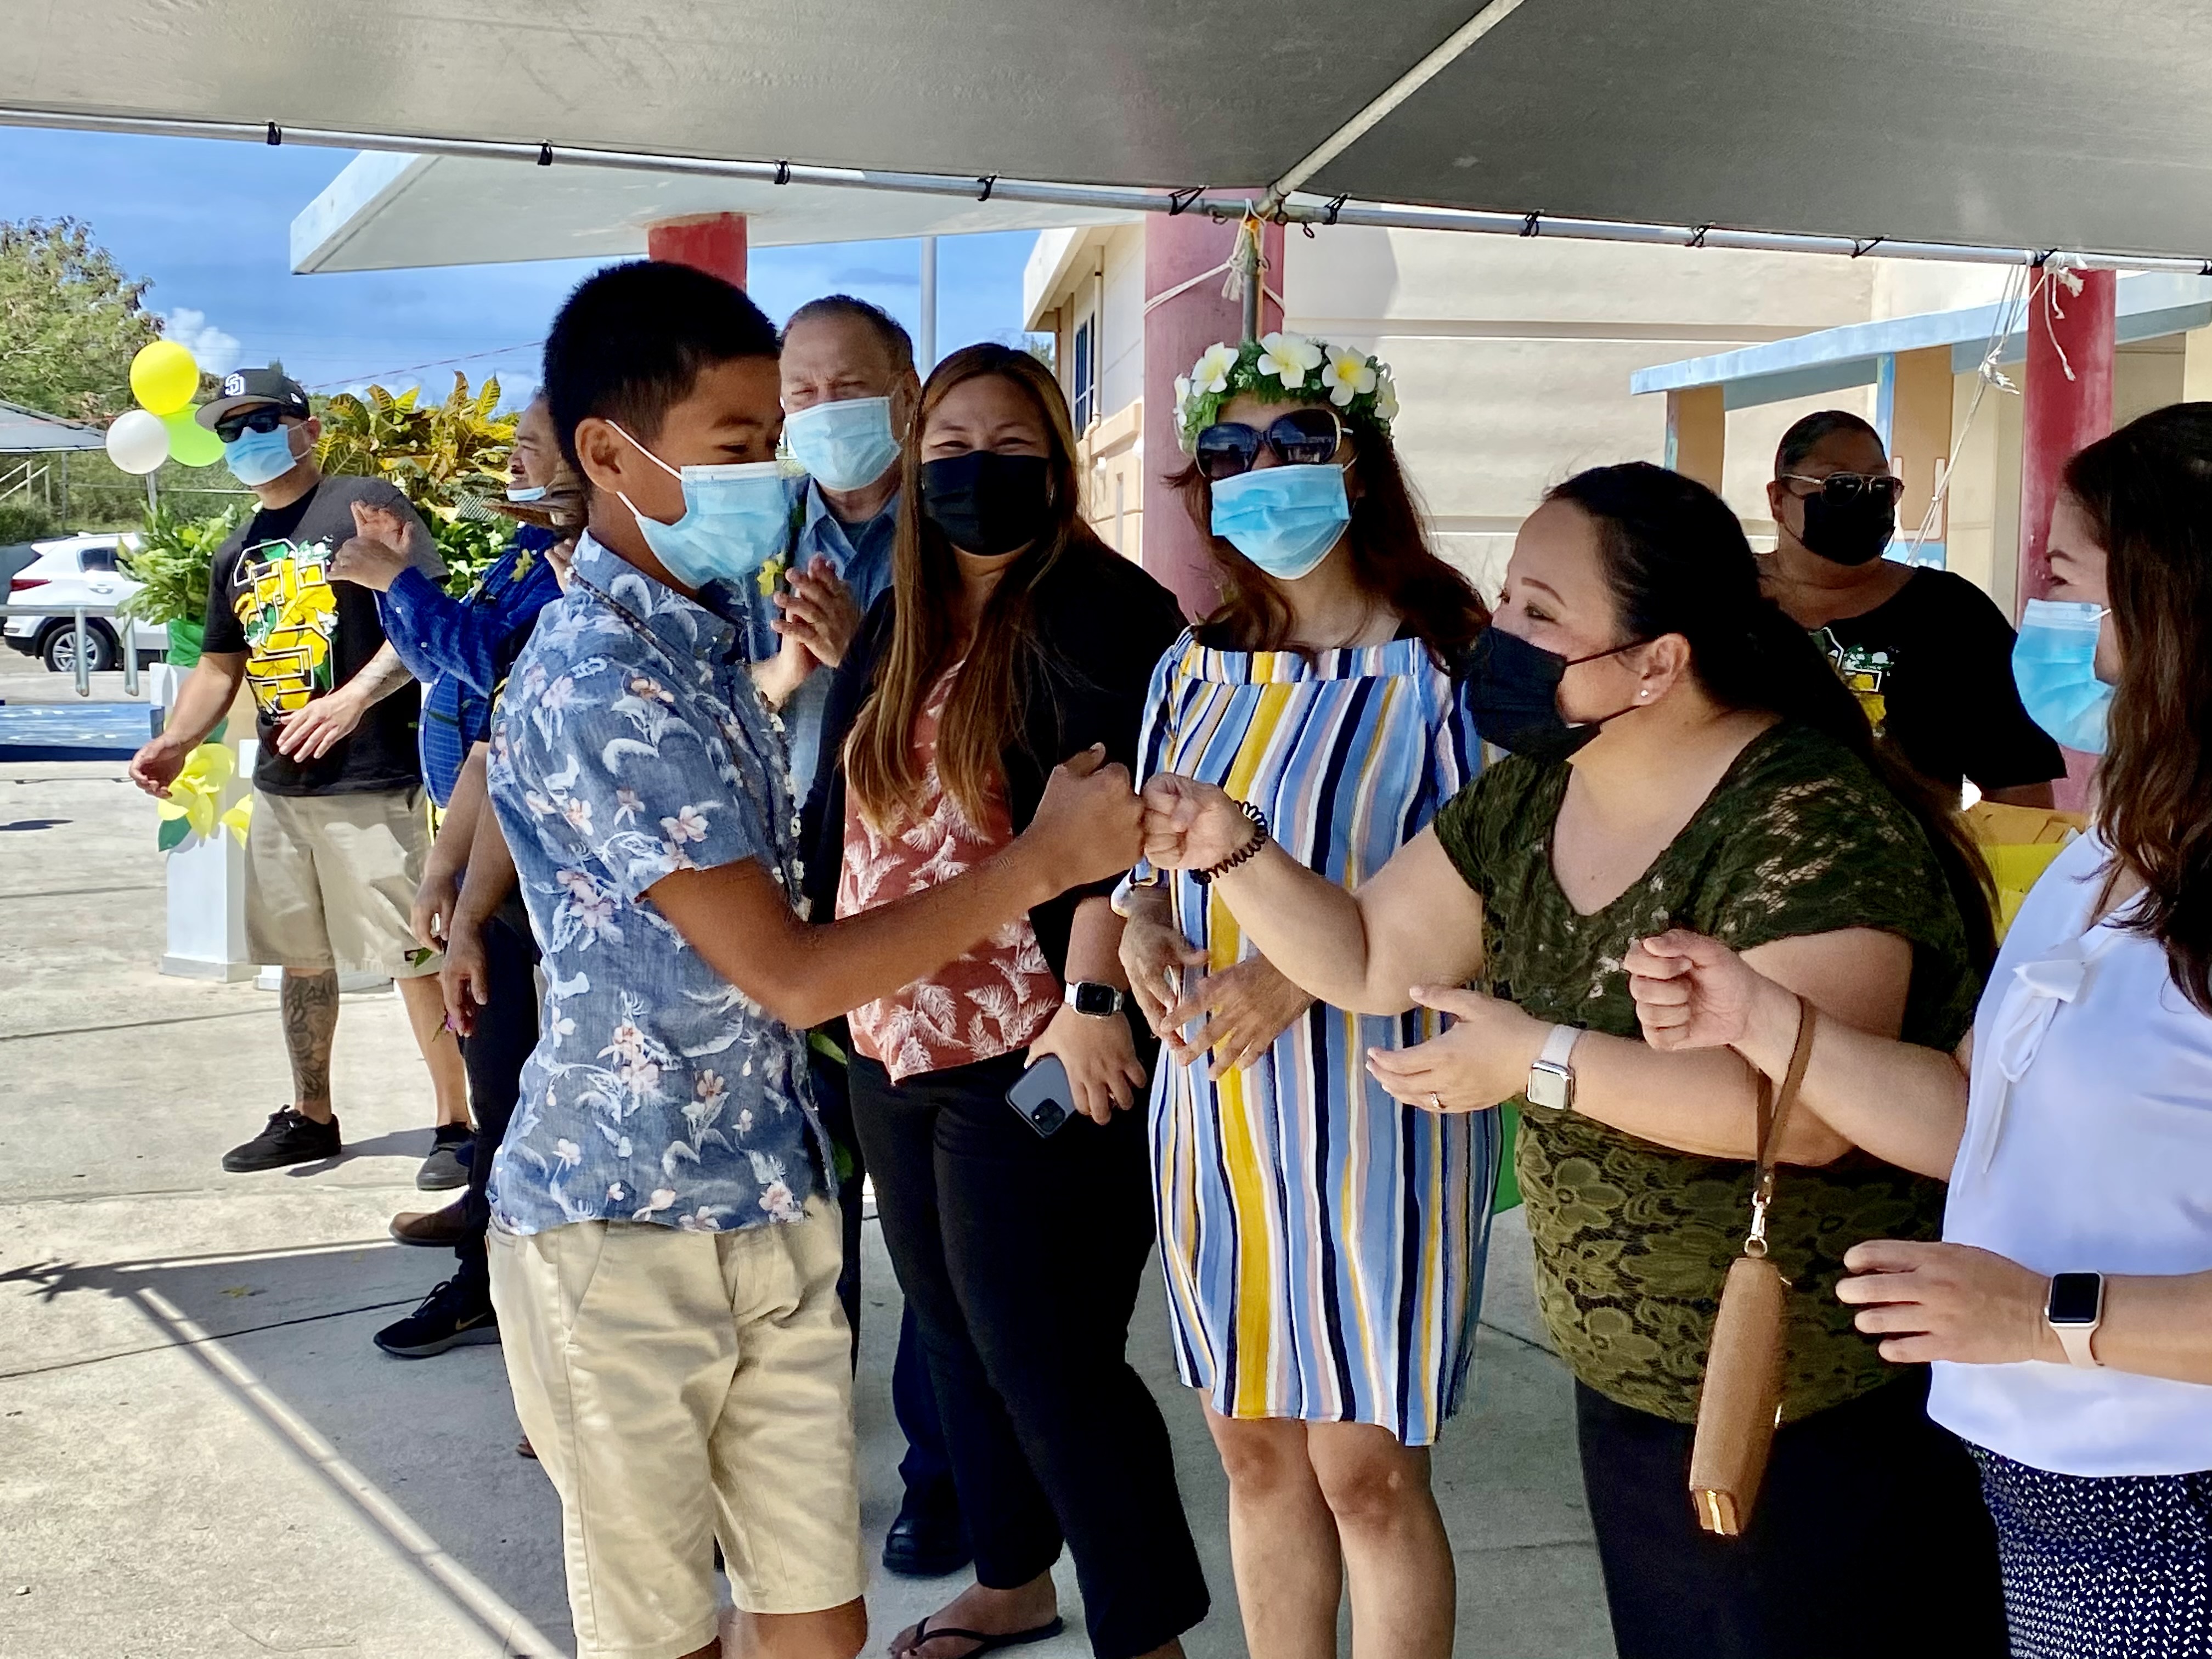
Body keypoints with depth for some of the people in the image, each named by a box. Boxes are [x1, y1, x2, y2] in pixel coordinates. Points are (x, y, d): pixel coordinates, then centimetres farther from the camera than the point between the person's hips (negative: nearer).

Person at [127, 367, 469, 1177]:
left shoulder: (365, 504, -6)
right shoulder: (237, 554, 17)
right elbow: (220, 666, 24)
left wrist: (354, 697, -26)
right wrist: (175, 743, 7)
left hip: (373, 786, -8)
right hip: (279, 790, 8)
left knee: (415, 960, -5)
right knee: (301, 960, 16)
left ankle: (457, 1119, 7)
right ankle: (310, 1116, 29)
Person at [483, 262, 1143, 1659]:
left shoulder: (710, 635, 8)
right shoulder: (599, 685, -21)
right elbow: (794, 975, -22)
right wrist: (1045, 859, -18)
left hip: (771, 1203, 8)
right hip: (622, 1229, -7)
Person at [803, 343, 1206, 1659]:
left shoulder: (1098, 608, -11)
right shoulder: (896, 627, 13)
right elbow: (848, 817, 19)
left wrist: (1094, 997, -28)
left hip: (1035, 1055, -8)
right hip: (897, 1045, 8)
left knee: (1050, 1363, -3)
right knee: (959, 1340, 19)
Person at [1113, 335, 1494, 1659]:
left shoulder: (1443, 663, -9)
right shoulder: (1198, 669, 10)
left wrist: (1308, 965, -21)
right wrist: (1147, 927, -4)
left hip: (1370, 1111, -5)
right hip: (1213, 1105, 6)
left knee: (1366, 1470, 3)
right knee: (1256, 1451, 15)